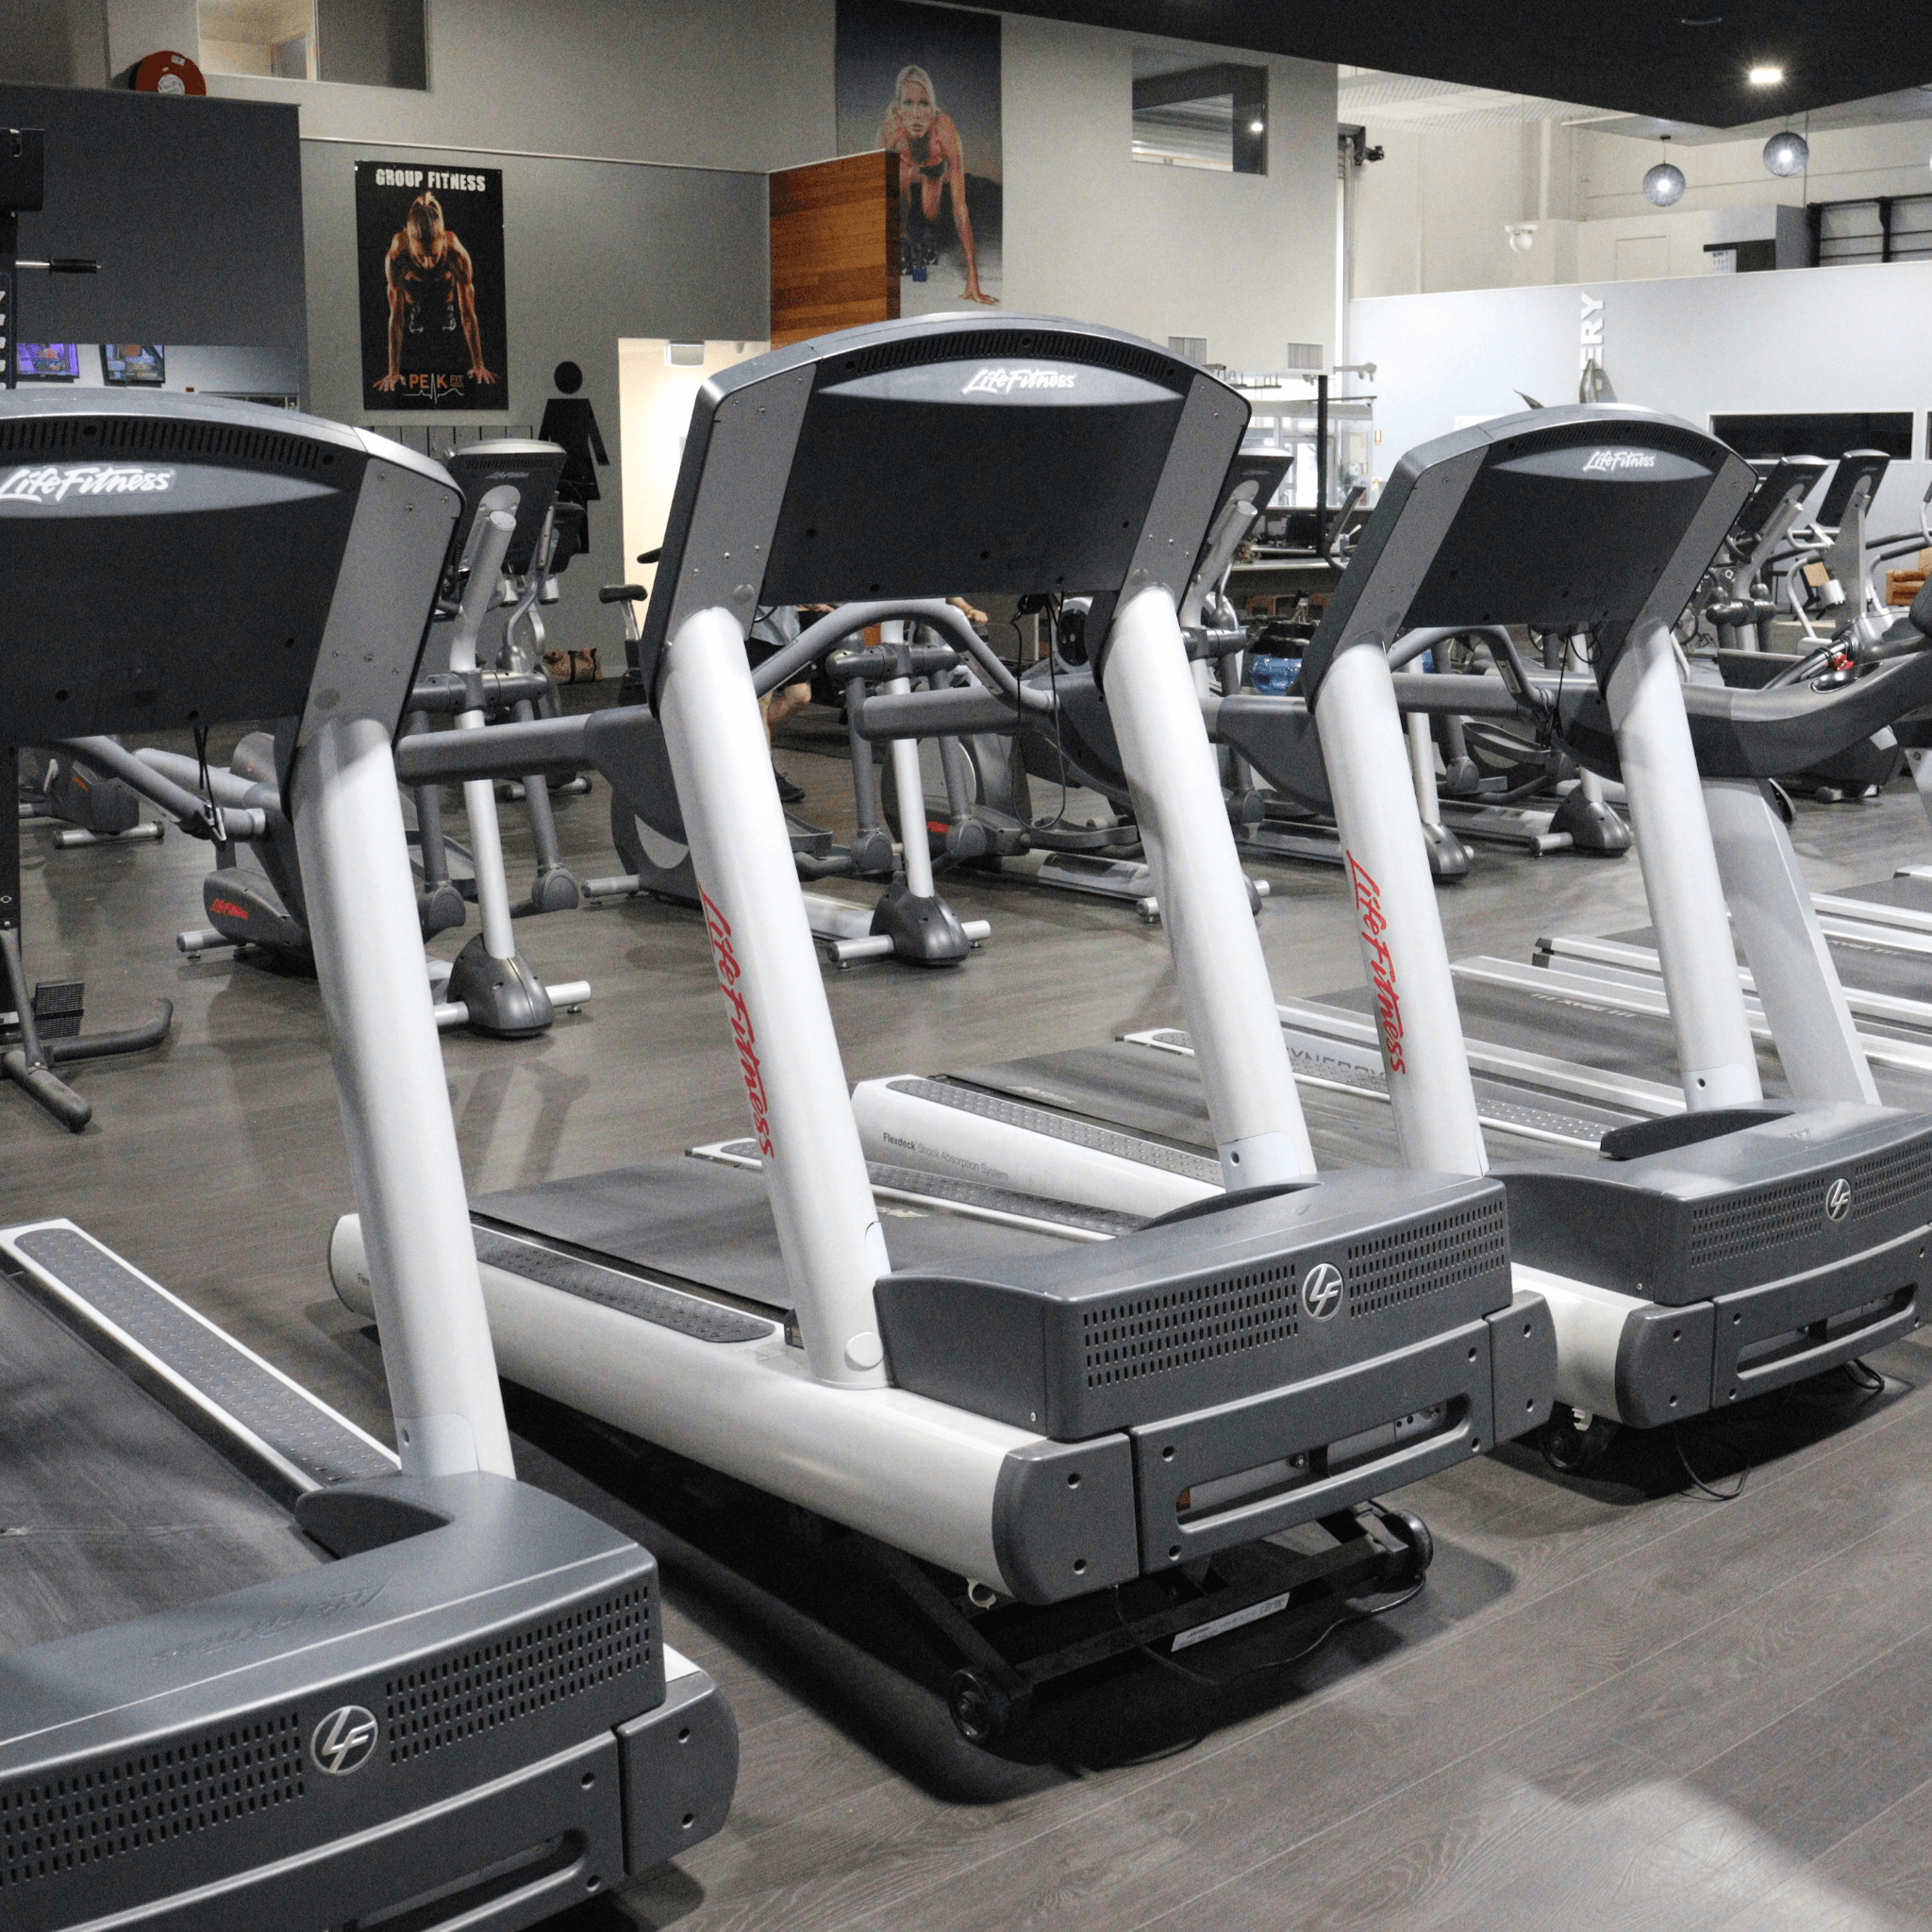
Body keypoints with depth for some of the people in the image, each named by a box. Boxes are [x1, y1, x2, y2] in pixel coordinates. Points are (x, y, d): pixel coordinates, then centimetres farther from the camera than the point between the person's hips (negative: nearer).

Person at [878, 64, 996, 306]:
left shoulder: (945, 131, -43)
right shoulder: (889, 130, -39)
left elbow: (960, 207, -45)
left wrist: (973, 278, -49)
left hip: (937, 170, 0)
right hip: (905, 169, 1)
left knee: (930, 215, -19)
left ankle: (925, 240, 16)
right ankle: (903, 239, -2)